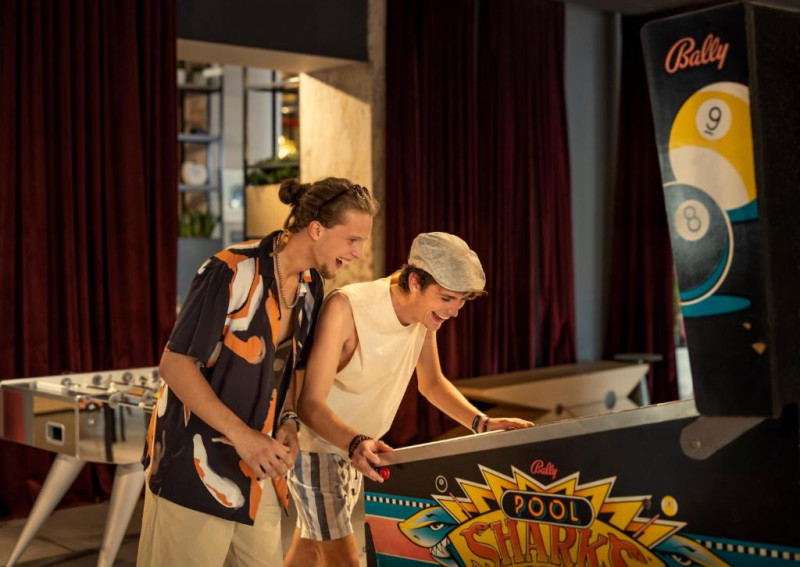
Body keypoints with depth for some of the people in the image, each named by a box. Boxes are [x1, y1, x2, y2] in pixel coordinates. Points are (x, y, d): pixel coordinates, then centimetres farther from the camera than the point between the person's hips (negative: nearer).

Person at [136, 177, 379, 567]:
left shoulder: (311, 287, 4)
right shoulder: (233, 272, -18)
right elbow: (174, 365, -17)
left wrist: (288, 424, -2)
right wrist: (242, 435, -22)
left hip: (255, 470, 7)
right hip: (196, 464, -7)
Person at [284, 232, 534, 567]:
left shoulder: (425, 311, -10)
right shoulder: (347, 308, -32)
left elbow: (431, 383, 4)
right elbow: (311, 404, -34)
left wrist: (481, 423, -11)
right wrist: (356, 442, -52)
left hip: (354, 445, 7)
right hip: (313, 442, -7)